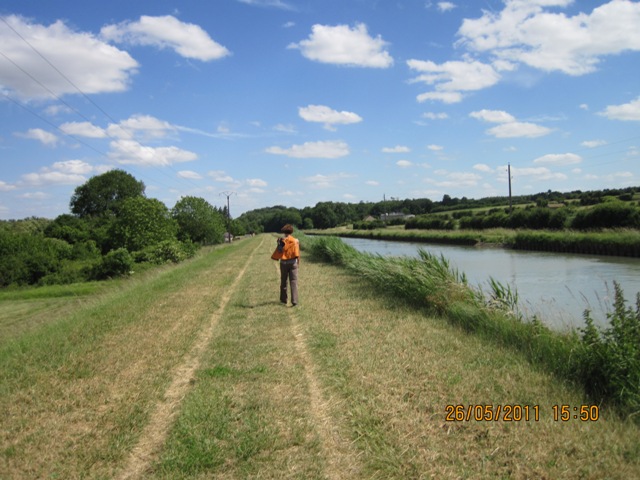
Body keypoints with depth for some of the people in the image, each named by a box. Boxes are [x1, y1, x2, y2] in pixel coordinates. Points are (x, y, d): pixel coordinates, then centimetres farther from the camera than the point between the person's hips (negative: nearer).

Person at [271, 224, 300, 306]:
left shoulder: (282, 241, -4)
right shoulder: (295, 241, -4)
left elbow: (278, 252, -4)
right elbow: (297, 253, -8)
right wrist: (298, 262, 0)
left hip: (283, 263, 1)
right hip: (293, 263, -1)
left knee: (283, 282, 15)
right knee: (293, 282, -1)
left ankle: (283, 299, 23)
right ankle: (294, 301, -10)